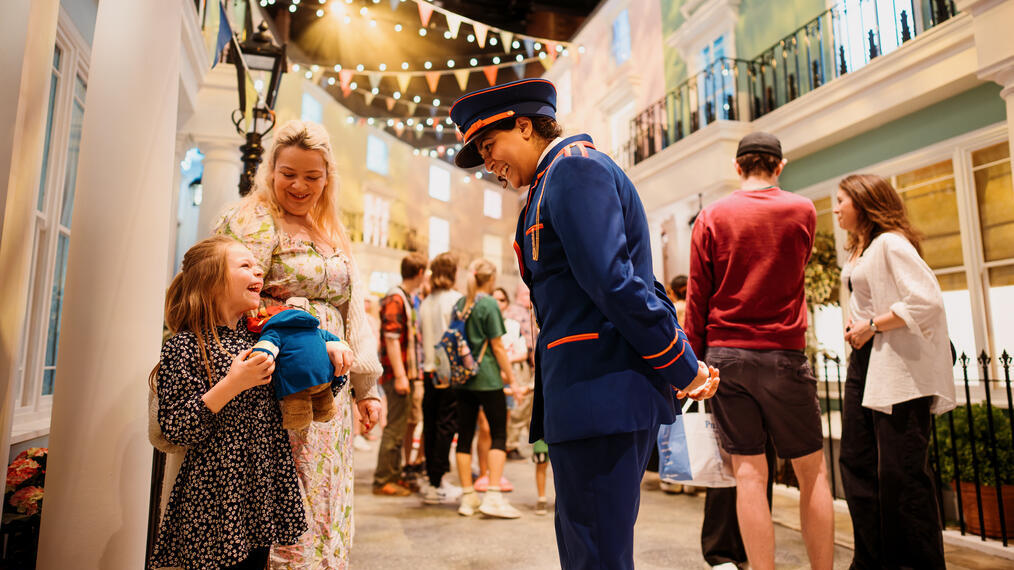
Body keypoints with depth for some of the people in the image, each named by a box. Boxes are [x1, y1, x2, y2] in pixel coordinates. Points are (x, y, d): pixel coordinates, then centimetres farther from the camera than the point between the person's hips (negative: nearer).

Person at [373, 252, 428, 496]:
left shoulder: (407, 298, 18)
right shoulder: (395, 299, -13)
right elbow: (391, 339, -19)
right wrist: (400, 376, -22)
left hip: (406, 373, 10)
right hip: (397, 374, -10)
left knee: (399, 426, 15)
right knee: (395, 427, -3)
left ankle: (394, 475, 26)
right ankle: (383, 480, 6)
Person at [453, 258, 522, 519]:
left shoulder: (459, 304, 10)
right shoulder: (489, 304, -9)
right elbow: (497, 346, -10)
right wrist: (511, 379, -3)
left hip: (462, 379, 6)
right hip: (487, 379, -6)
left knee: (465, 435, 8)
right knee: (499, 434, 1)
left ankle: (468, 497, 14)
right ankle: (493, 496, -4)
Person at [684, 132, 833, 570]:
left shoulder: (711, 216, 3)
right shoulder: (802, 211, 3)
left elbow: (697, 296, 0)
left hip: (724, 353, 1)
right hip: (782, 353, -1)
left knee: (749, 473, 4)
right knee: (812, 471, 11)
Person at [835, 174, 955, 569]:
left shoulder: (891, 243, -11)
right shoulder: (860, 249, 17)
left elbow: (927, 300, -23)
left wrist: (873, 325, -16)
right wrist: (856, 324, 9)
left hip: (898, 369, -10)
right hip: (864, 361, 10)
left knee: (900, 471, -5)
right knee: (857, 463, 11)